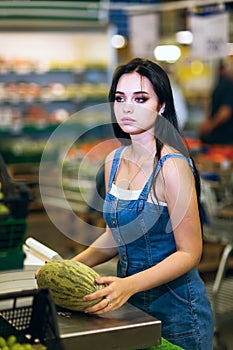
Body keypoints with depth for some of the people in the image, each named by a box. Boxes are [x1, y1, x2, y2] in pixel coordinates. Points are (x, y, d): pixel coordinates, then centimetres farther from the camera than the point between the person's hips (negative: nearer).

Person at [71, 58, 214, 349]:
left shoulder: (172, 166, -20)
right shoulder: (114, 160, 2)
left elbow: (189, 253, -19)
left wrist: (130, 284, -30)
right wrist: (72, 266, -3)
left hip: (174, 307, -6)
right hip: (129, 303, 7)